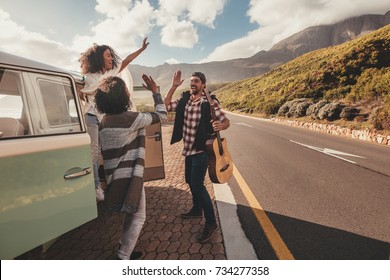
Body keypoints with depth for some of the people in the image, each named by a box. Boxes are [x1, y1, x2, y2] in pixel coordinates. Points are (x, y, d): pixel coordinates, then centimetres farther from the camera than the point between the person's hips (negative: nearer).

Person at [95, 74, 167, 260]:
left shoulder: (104, 122, 8)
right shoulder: (131, 118, -16)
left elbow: (104, 151, 13)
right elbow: (161, 116, -4)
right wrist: (155, 91, 5)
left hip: (114, 177, 8)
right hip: (129, 176, -8)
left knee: (130, 214, 24)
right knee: (138, 217, 8)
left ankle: (124, 250, 35)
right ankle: (122, 257, 13)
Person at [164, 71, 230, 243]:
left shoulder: (210, 102, -14)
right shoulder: (184, 100, 4)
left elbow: (226, 121, -12)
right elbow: (165, 106, 0)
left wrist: (220, 126, -36)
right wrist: (173, 86, -6)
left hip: (202, 149, -7)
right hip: (189, 148, 7)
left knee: (197, 184, -11)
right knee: (190, 180, 19)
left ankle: (211, 223, 2)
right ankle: (197, 210, 41)